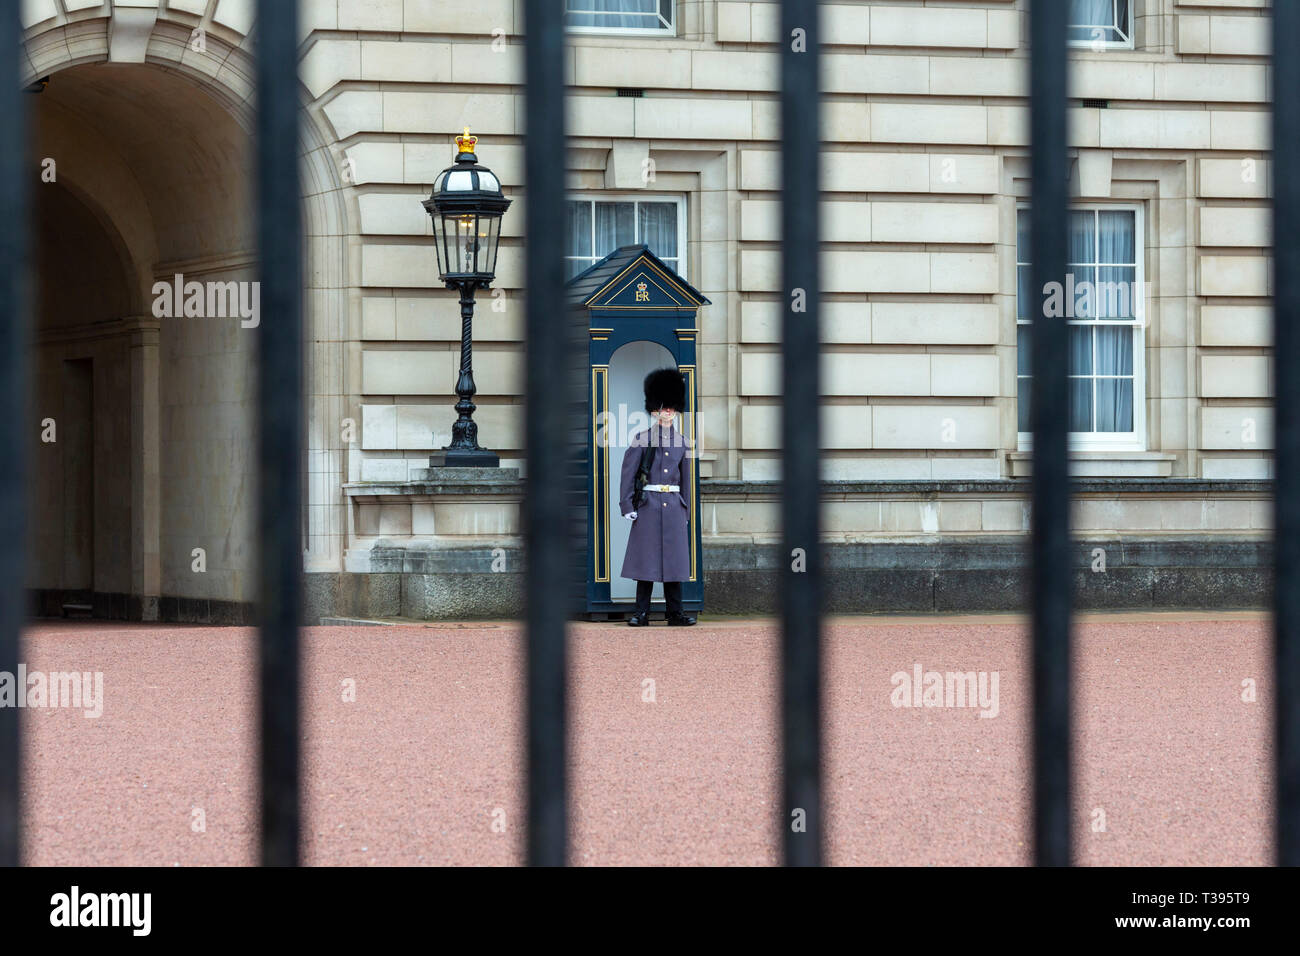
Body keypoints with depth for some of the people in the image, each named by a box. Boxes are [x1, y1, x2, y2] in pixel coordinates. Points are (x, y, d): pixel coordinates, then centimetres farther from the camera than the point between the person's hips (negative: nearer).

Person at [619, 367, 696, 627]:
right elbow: (628, 473, -3)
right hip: (648, 505, -3)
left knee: (674, 561, 3)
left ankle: (675, 614, 6)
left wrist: (686, 511, 13)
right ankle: (642, 613, 2)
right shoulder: (642, 439, 0)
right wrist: (627, 506, -10)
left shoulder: (680, 441, 11)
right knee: (646, 559, -2)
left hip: (674, 506, 4)